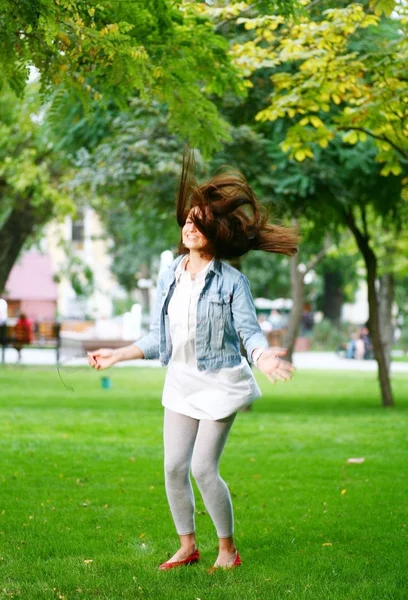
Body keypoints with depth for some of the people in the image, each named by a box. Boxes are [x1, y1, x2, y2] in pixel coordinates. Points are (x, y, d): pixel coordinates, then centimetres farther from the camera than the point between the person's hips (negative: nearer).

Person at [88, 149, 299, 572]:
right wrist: (117, 355, 10)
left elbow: (249, 331, -14)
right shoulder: (169, 278, 6)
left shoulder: (231, 281, -10)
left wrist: (262, 356, -35)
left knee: (204, 468, -8)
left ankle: (228, 549, 11)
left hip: (220, 382, -6)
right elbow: (159, 339, 12)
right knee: (174, 467, 5)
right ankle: (187, 546, 22)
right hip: (180, 382, 6)